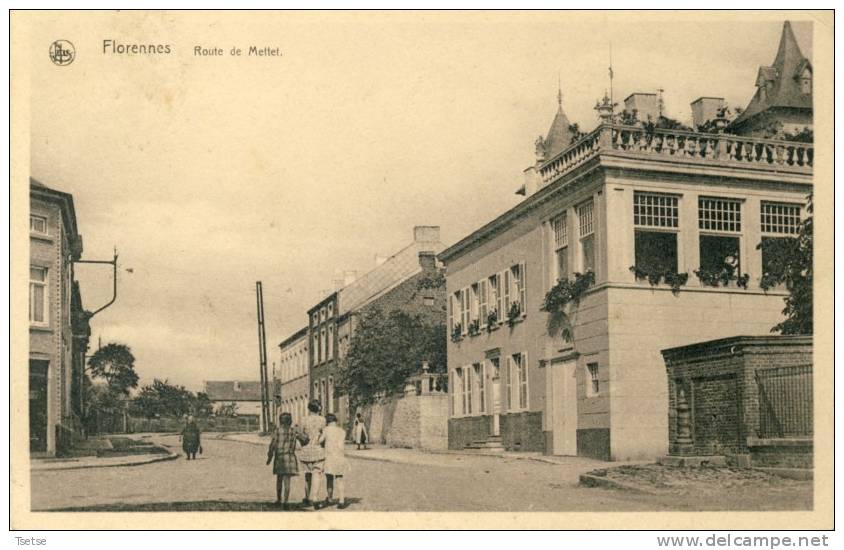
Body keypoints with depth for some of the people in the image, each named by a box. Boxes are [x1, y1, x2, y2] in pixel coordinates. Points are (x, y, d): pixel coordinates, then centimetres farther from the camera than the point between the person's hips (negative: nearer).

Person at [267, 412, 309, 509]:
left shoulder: (277, 431, -3)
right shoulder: (295, 431, -2)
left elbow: (273, 445, -5)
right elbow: (305, 439, -1)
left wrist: (269, 457, 5)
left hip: (279, 457, 1)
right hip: (290, 457, -1)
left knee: (279, 479, 20)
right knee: (287, 481, -2)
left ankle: (278, 499, 30)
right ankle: (285, 502, -14)